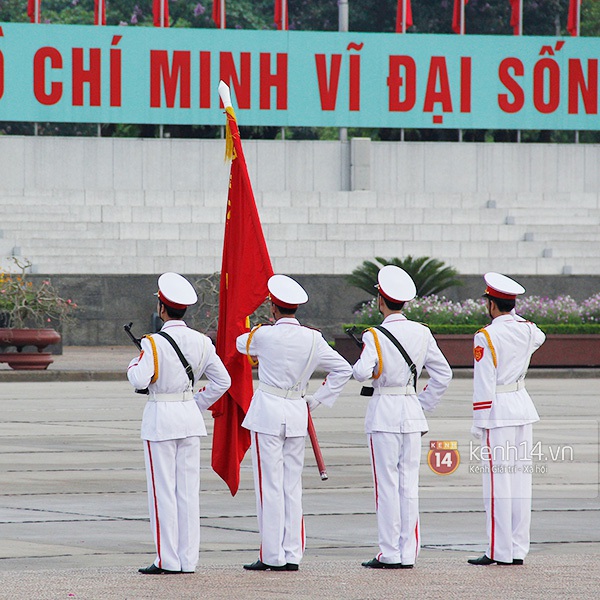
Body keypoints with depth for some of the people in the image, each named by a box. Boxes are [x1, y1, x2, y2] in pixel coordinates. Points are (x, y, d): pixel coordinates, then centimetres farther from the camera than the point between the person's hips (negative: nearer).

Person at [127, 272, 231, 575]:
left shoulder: (154, 343, -14)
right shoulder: (200, 342, 3)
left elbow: (140, 380, -24)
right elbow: (222, 381, 6)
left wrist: (133, 365, -3)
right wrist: (197, 404, 13)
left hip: (160, 419, -5)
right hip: (190, 418, 5)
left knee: (163, 491, 0)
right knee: (188, 490, 8)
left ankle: (168, 561, 0)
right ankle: (188, 559, 9)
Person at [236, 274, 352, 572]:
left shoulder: (263, 335, -9)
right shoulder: (313, 339, 0)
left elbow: (242, 344, 14)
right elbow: (343, 370, 7)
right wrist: (317, 399, 12)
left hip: (267, 413, -4)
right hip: (297, 414, 4)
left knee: (269, 486, -2)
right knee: (292, 486, 10)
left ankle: (272, 556, -2)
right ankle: (293, 555, 10)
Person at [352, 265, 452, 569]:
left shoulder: (375, 336, -11)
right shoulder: (421, 333, 4)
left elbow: (362, 372, -26)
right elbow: (443, 374, 8)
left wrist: (359, 366, -3)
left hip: (383, 413, -5)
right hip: (412, 413, 5)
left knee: (386, 484, -1)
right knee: (409, 484, 7)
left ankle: (390, 554, -1)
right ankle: (408, 553, 7)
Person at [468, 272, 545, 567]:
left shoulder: (487, 336, -13)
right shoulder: (527, 330, 6)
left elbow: (484, 384, -14)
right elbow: (539, 338, 33)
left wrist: (479, 422, -9)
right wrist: (511, 315, 29)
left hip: (498, 410, -7)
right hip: (523, 406, 7)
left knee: (497, 480, -4)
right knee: (520, 479, 8)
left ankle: (500, 551, -4)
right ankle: (519, 550, 10)